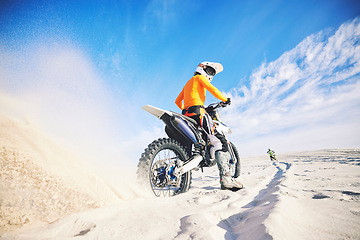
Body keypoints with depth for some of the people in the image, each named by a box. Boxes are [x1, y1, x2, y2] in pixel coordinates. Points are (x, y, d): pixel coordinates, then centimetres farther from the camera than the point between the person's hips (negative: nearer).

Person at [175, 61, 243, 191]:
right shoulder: (199, 77, 12)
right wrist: (225, 100, 11)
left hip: (187, 114, 9)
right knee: (218, 143, -15)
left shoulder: (188, 83, 34)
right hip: (198, 111, -9)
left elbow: (177, 101, 33)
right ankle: (225, 178, -25)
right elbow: (213, 90, -2)